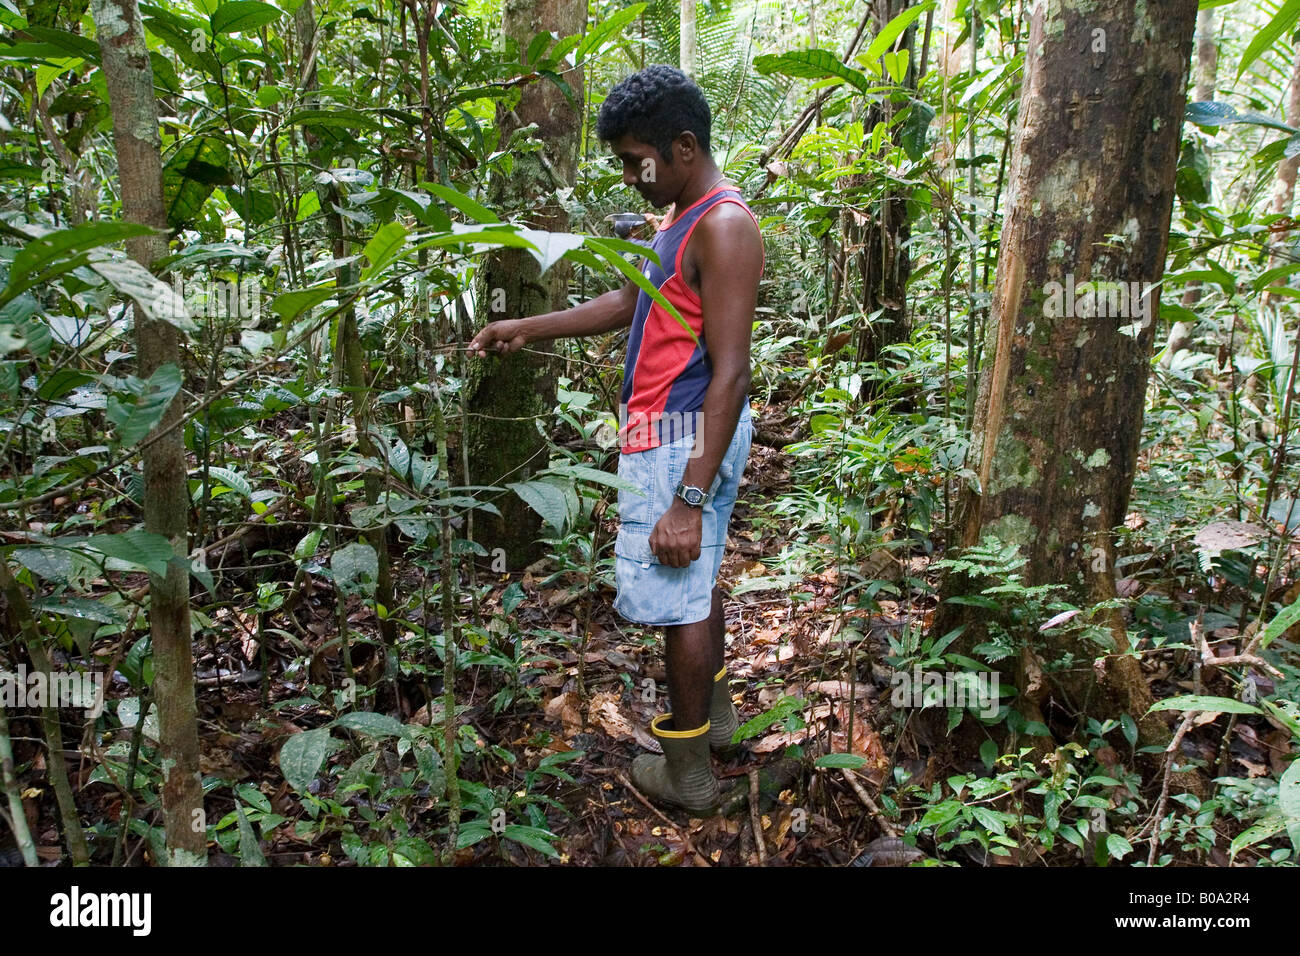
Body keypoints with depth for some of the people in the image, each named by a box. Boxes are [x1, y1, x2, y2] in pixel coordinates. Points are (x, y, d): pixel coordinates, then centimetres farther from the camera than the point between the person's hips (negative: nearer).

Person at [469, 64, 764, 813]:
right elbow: (627, 303, 22)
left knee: (677, 597, 0)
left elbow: (730, 373, -24)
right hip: (672, 434, 10)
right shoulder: (683, 216, 13)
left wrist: (689, 499, -26)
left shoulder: (724, 225, -19)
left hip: (685, 441, -10)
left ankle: (687, 771, 16)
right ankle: (715, 713, 39)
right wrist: (528, 329, 16)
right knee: (697, 584, 20)